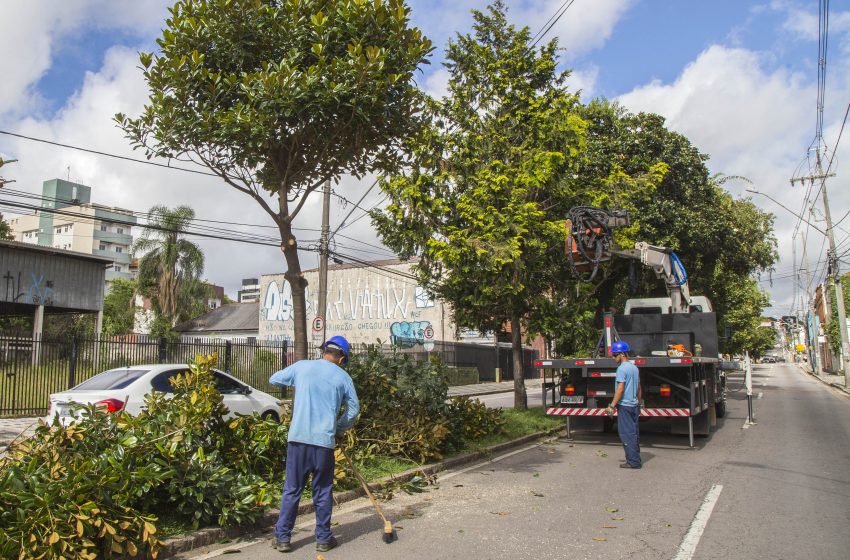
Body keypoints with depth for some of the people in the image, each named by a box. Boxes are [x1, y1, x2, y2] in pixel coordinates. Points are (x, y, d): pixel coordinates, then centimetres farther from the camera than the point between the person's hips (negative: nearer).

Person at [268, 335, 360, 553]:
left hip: (298, 438, 1)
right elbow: (353, 409, 10)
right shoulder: (343, 377, 3)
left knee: (291, 490, 10)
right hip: (324, 441, -1)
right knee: (323, 491, 12)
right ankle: (323, 539, 19)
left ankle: (282, 537, 15)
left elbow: (274, 379, 19)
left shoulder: (301, 367, 4)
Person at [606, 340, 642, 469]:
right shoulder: (634, 367, 12)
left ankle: (633, 462, -2)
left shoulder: (622, 368, -15)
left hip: (624, 405, -9)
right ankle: (636, 459, 20)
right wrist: (639, 403, 26)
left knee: (626, 434, -3)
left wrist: (612, 406, -17)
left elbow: (620, 389, -20)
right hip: (634, 405, 9)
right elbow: (639, 388, 18)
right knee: (634, 433, 14)